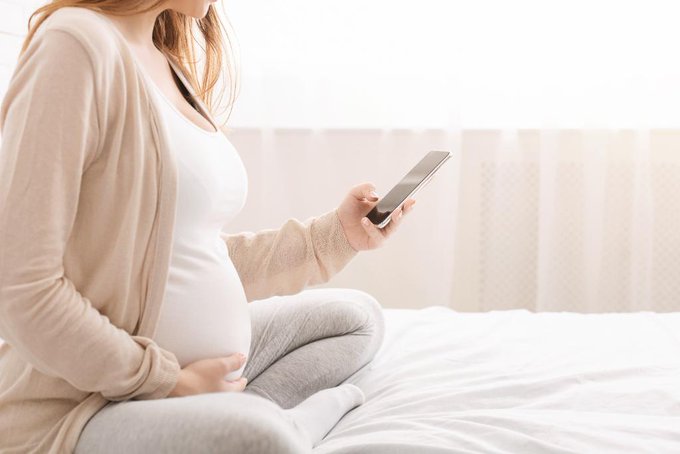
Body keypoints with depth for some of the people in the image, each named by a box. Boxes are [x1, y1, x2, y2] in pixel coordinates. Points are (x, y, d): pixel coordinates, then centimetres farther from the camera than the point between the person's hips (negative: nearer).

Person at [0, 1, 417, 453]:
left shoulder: (170, 63, 11)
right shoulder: (76, 43, -16)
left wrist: (334, 234, 9)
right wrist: (169, 382, -16)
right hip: (86, 404, -10)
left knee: (359, 316, 18)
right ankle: (324, 402, -6)